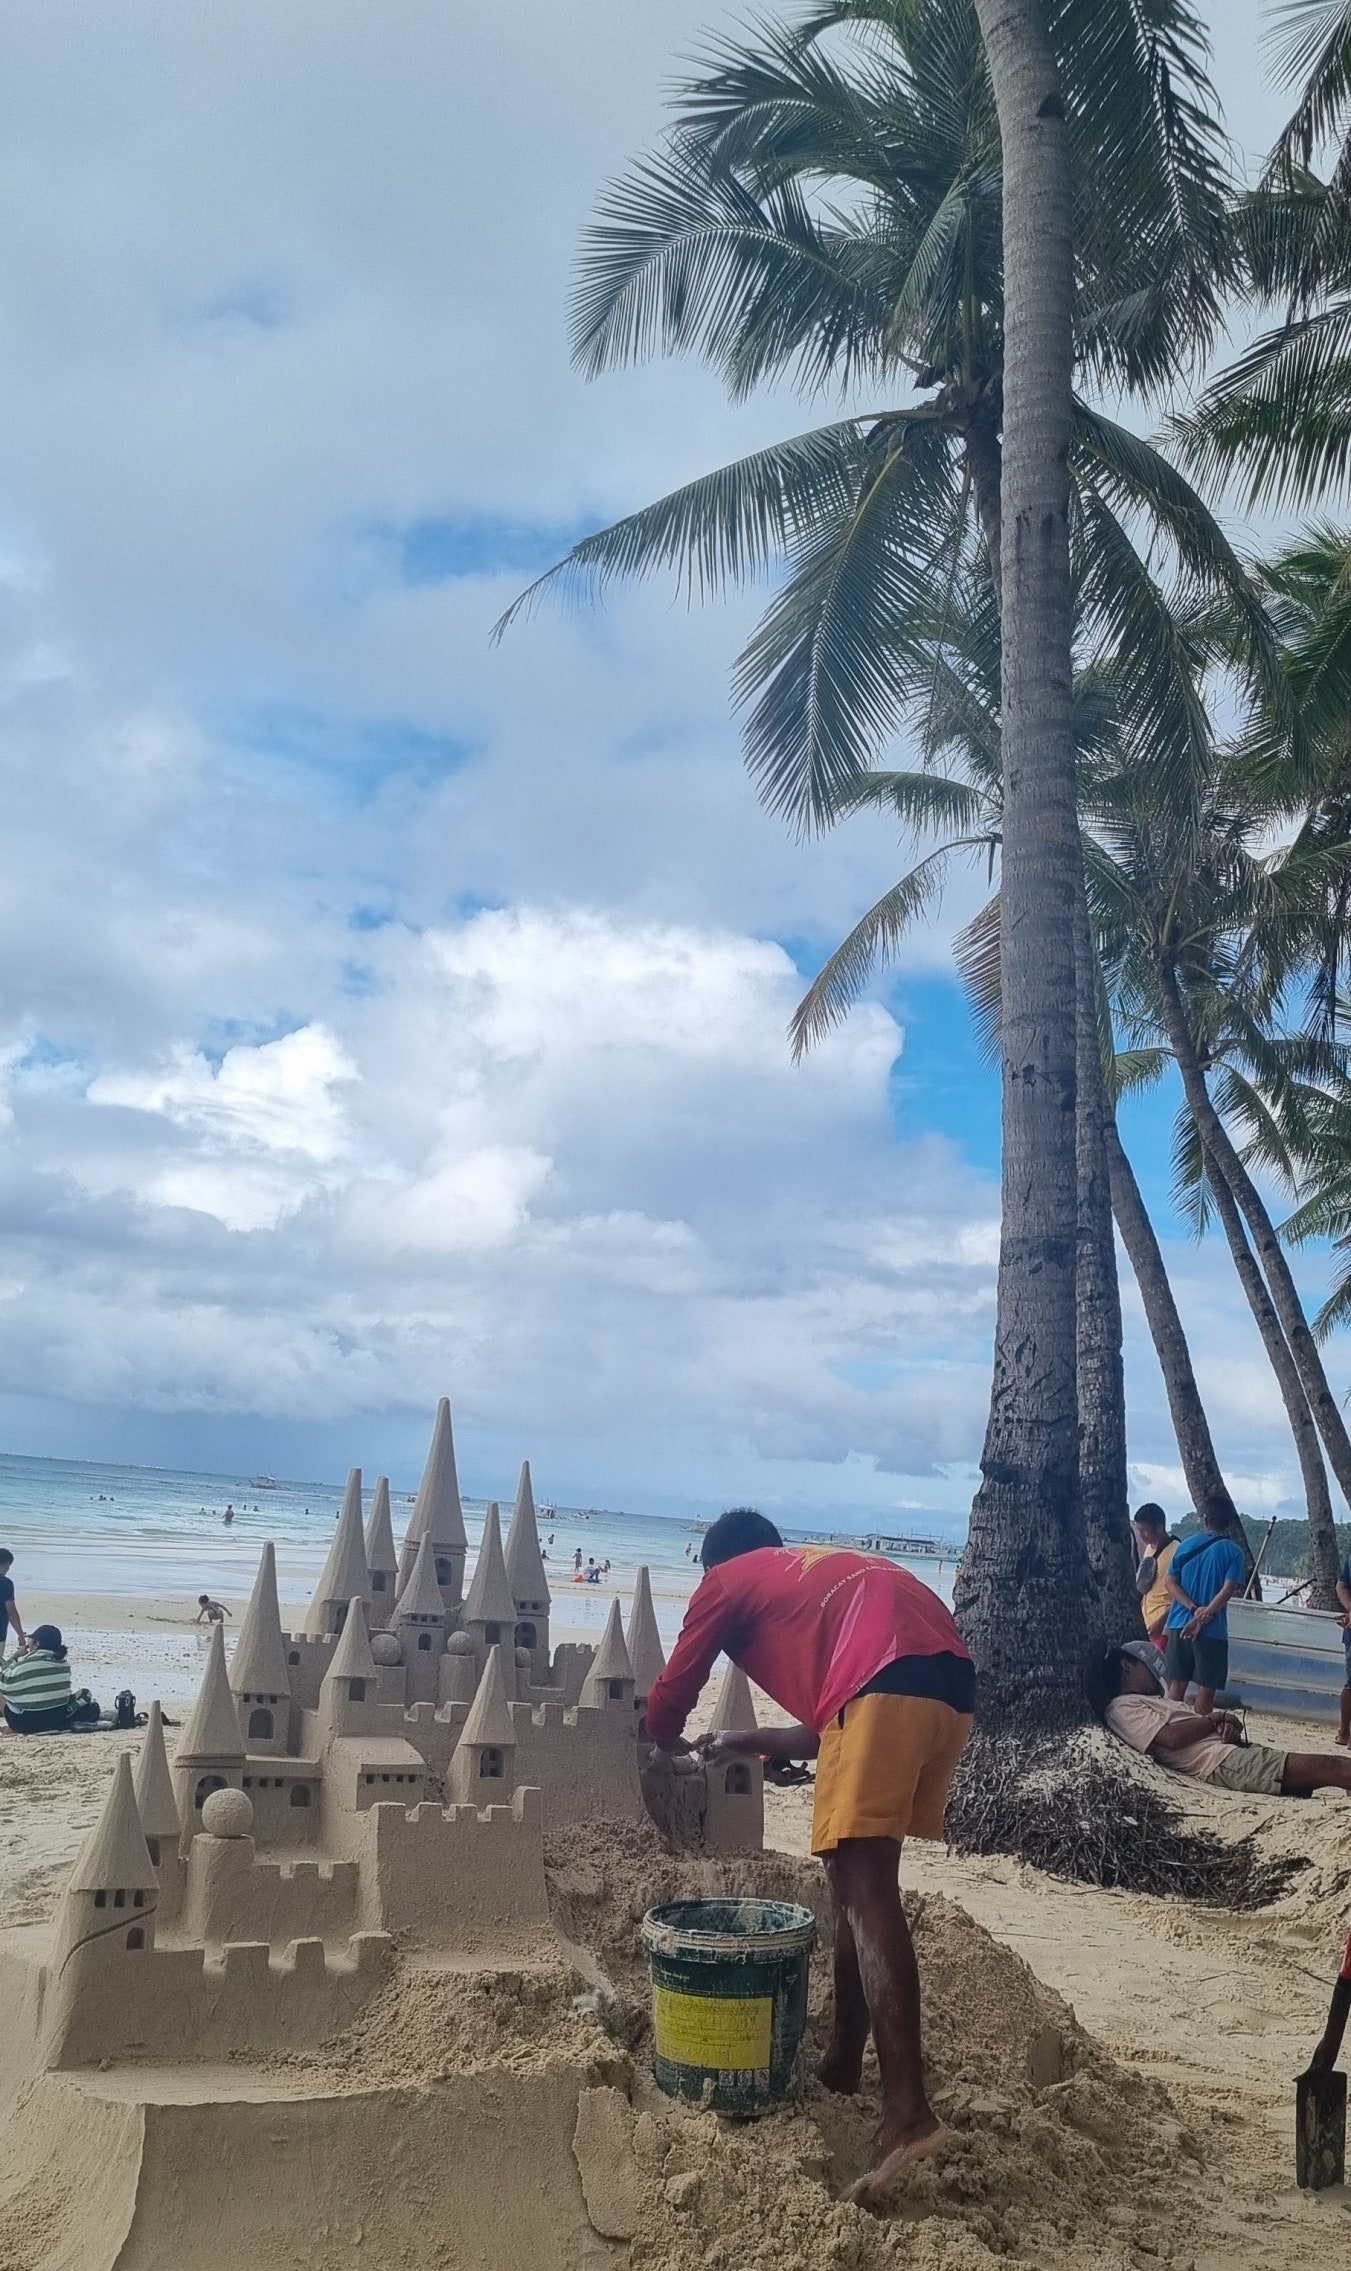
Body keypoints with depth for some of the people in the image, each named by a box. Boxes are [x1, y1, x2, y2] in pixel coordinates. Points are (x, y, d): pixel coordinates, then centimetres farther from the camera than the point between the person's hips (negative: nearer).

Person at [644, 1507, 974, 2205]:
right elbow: (834, 1729, 41)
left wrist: (675, 1748, 48)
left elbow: (667, 1705, 26)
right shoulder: (825, 1574, 40)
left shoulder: (727, 1580, 22)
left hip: (888, 1683, -8)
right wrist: (749, 1743, 52)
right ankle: (843, 2061, 29)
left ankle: (907, 2111, -19)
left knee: (863, 1884, -10)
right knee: (859, 1873, 19)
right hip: (953, 1683, 8)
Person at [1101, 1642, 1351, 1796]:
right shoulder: (1121, 1709, 0)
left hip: (1237, 1749, 10)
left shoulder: (1158, 1700, 31)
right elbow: (1171, 1737, -17)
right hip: (1221, 1760, -10)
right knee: (1325, 1767, -19)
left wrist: (1228, 1723, -3)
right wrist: (1216, 1718, -2)